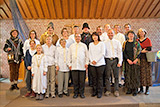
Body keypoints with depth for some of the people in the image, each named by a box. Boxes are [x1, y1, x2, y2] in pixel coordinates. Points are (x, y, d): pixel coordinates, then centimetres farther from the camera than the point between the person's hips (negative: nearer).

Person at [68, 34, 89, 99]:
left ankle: (81, 93, 13)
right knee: (75, 80, 3)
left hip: (82, 66, -1)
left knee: (82, 80, 1)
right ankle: (75, 93, 15)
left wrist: (86, 63, -1)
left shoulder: (84, 45, 10)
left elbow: (86, 55, 9)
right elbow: (69, 56, 14)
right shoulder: (71, 46, 14)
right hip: (74, 66, 1)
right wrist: (69, 64, 7)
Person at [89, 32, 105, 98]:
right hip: (92, 64, 3)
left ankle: (99, 92, 7)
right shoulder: (90, 44, 13)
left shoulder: (101, 43, 1)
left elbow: (103, 53, -6)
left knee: (100, 78, -1)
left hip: (100, 63, -3)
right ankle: (94, 91, 17)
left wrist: (96, 60, -10)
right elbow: (89, 53, 10)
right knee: (94, 78, 6)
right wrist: (91, 60, -5)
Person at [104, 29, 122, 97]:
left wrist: (120, 62, -4)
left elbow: (120, 52, 6)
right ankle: (108, 90, 12)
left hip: (115, 60, 1)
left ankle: (116, 90, 12)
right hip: (108, 60, -1)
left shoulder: (117, 42, 10)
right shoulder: (105, 43, 7)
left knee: (116, 76, 3)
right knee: (107, 76, 1)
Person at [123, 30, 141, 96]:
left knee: (135, 75, -1)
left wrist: (136, 59, -14)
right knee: (128, 75, 3)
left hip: (135, 61, -1)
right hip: (127, 61, 2)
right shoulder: (125, 43, 9)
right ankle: (129, 89, 13)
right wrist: (128, 60, -9)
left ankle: (135, 90, 7)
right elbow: (124, 52, 3)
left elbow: (139, 51, 0)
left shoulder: (137, 43, 5)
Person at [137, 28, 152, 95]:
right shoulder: (137, 41, 12)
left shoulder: (148, 40, 4)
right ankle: (141, 88, 11)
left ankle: (147, 89, 5)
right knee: (140, 73, 1)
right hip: (139, 59, 2)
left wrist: (140, 51, -10)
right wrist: (143, 50, -6)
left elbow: (149, 49, -5)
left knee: (147, 73, -3)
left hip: (146, 59, -2)